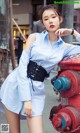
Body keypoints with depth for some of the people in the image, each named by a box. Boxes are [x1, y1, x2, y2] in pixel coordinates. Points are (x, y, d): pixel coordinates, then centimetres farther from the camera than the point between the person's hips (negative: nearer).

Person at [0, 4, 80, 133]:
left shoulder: (65, 47, 6)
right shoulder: (34, 37, 1)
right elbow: (22, 65, -7)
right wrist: (26, 98, -14)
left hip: (36, 89, 1)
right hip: (15, 83, -1)